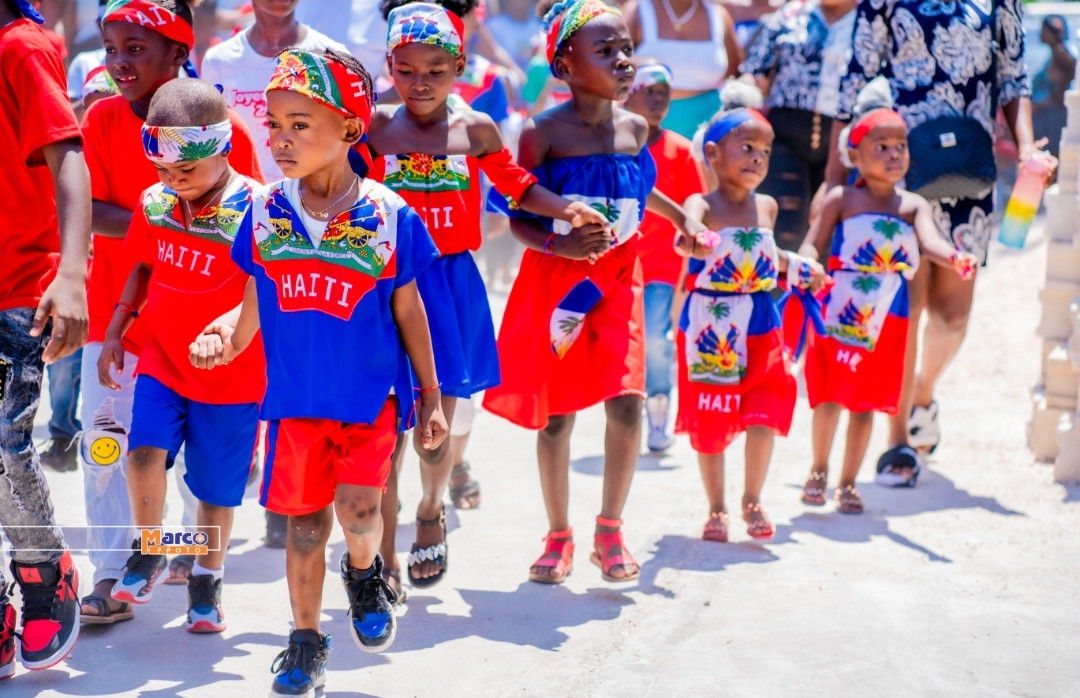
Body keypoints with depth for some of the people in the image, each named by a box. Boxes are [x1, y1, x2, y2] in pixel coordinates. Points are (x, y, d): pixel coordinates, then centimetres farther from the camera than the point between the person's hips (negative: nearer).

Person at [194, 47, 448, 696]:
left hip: (371, 395, -3)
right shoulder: (267, 211, -2)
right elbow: (257, 303, 7)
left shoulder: (388, 215, -10)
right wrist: (228, 334, -14)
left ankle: (364, 573, 20)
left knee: (357, 511, -15)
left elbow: (408, 310, 0)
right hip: (295, 397, 3)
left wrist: (431, 393, 5)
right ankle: (306, 641, 26)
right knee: (305, 520, 10)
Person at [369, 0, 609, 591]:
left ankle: (431, 510, 30)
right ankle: (381, 548, 9)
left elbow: (517, 186, 11)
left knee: (439, 417, 2)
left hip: (452, 284, 1)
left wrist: (565, 208, -3)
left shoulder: (475, 130, 2)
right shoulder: (377, 127, -1)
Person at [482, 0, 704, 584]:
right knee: (555, 413, 5)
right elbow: (519, 217, -9)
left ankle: (610, 528, 6)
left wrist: (680, 215, 25)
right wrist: (558, 245, -26)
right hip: (555, 279, -3)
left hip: (617, 278, 3)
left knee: (627, 400, -11)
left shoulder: (635, 128, 1)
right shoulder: (544, 132, -13)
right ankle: (559, 535, 20)